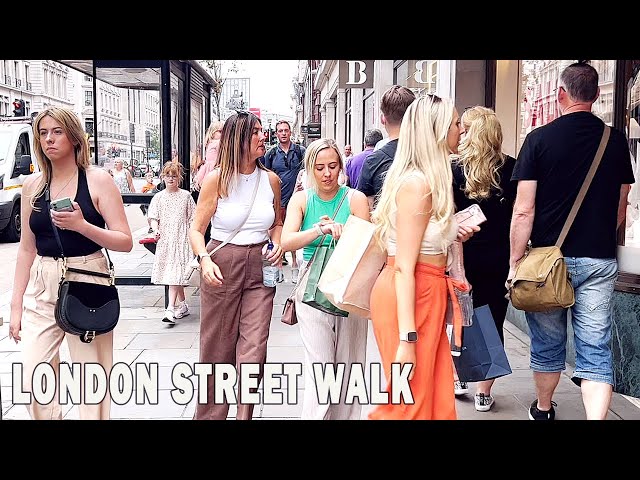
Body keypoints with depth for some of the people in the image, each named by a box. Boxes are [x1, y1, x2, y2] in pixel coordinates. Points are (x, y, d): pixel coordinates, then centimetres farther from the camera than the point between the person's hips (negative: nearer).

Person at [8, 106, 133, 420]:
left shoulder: (98, 180, -2)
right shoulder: (32, 185, 9)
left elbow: (125, 242, -6)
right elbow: (26, 248, 12)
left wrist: (81, 225, -20)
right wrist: (16, 304, 10)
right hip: (42, 288, 4)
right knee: (33, 382, -1)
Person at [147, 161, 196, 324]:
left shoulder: (185, 195, 4)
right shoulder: (159, 197, 7)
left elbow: (192, 218, 6)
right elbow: (153, 217, 1)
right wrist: (155, 229, -18)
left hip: (181, 238, -3)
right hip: (164, 239, 3)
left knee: (175, 272, -12)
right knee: (171, 272, 10)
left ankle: (171, 309, -16)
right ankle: (183, 306, 24)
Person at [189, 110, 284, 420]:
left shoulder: (271, 179, 7)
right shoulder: (217, 179, -3)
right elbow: (197, 229, -2)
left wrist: (277, 244, 1)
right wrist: (204, 260, -20)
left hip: (260, 268, 2)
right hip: (221, 268, -2)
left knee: (253, 352, -5)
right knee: (217, 351, 7)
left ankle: (245, 415, 11)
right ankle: (210, 415, 26)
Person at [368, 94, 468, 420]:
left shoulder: (427, 181, 13)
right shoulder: (418, 184, -17)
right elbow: (403, 267, -21)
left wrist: (453, 232, 16)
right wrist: (407, 338, -23)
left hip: (425, 294, 10)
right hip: (408, 299, -10)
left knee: (436, 398, 13)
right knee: (410, 403, 2)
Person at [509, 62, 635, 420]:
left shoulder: (540, 138, -7)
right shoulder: (617, 140, 3)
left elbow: (524, 210, -10)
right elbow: (620, 209, 11)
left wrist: (515, 263, -3)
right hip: (600, 260, 2)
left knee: (548, 343, 14)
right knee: (596, 350, 5)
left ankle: (544, 410, 34)